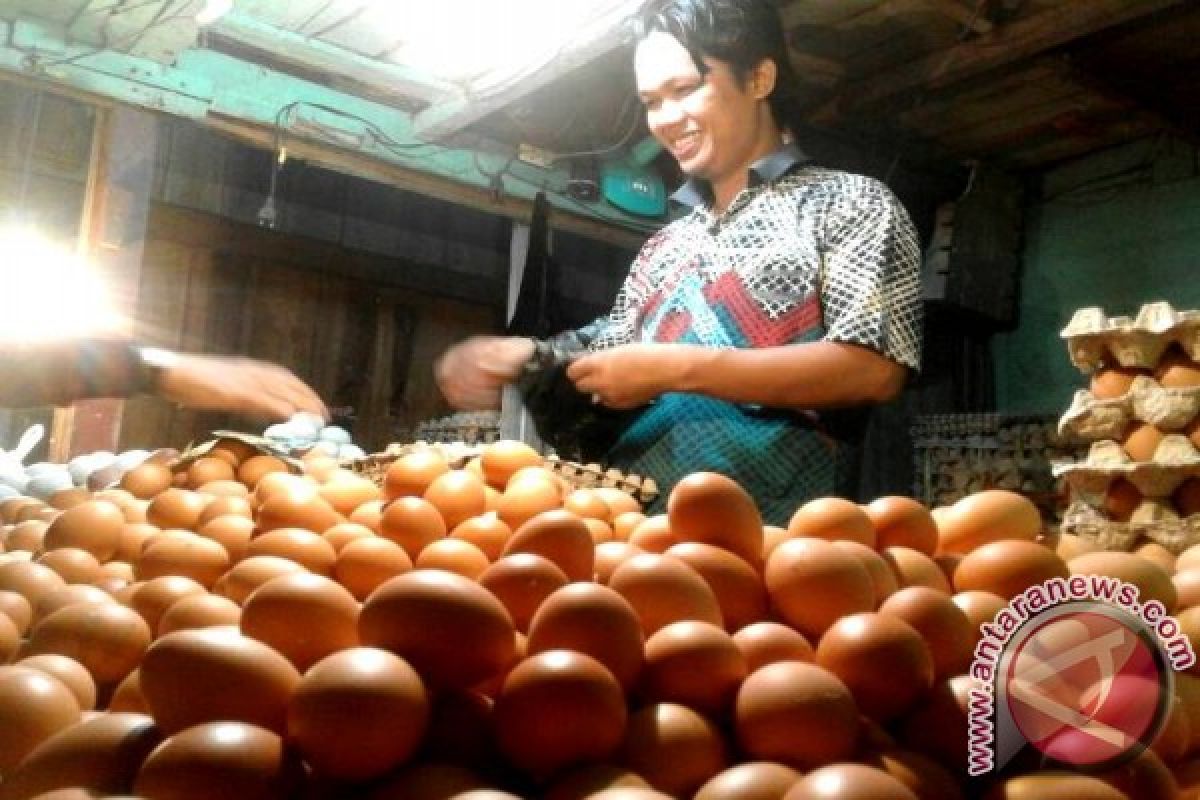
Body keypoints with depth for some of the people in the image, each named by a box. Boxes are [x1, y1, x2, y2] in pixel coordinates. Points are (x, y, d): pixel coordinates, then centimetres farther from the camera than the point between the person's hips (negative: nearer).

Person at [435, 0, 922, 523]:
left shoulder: (850, 202, 6)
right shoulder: (662, 248, 23)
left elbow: (874, 371, -7)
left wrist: (675, 367, -10)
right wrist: (531, 358, 3)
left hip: (775, 532, -4)